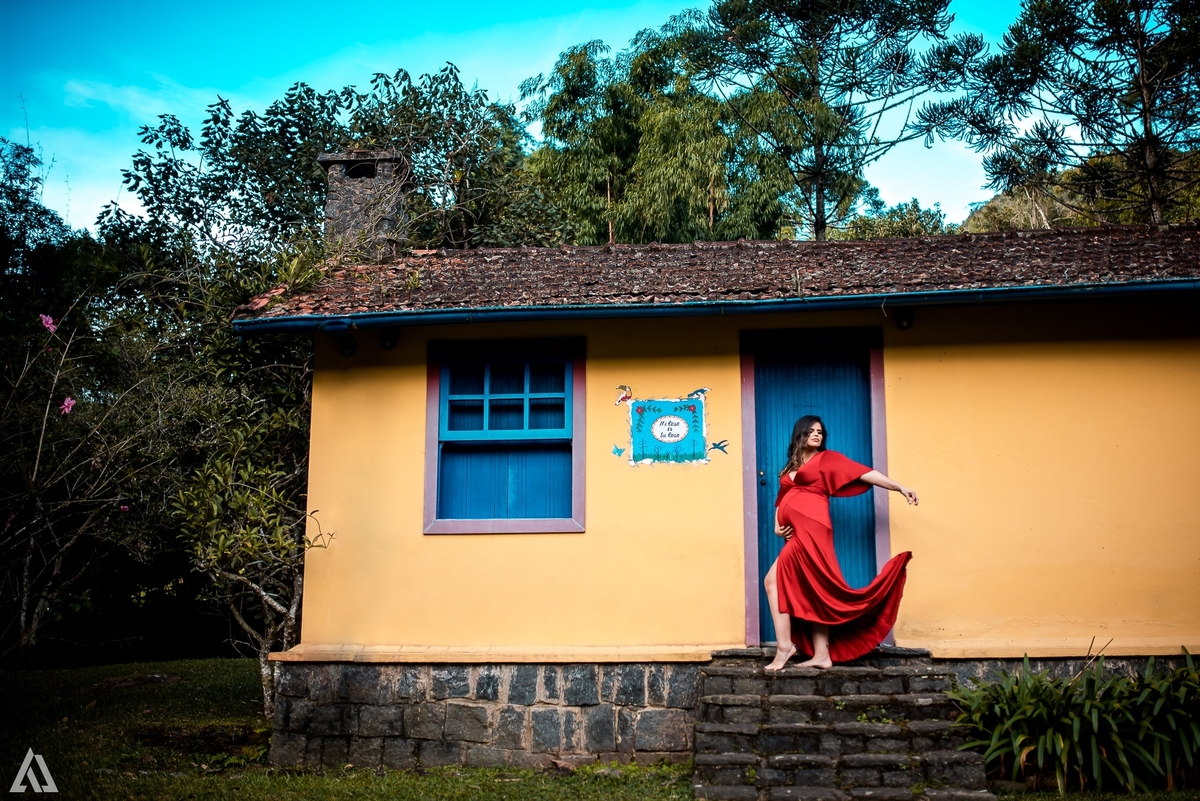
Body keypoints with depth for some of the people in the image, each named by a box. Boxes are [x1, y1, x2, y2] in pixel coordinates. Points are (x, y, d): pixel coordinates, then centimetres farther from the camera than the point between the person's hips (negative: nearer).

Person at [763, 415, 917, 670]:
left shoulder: (827, 458, 7)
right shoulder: (790, 467, 24)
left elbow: (864, 473, 0)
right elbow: (782, 499, 24)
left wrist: (900, 488, -7)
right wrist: (777, 525, 6)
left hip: (810, 528, -7)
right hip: (797, 533, 7)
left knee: (774, 581, -12)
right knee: (811, 591, 4)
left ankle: (784, 646, -8)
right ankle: (822, 655, 5)